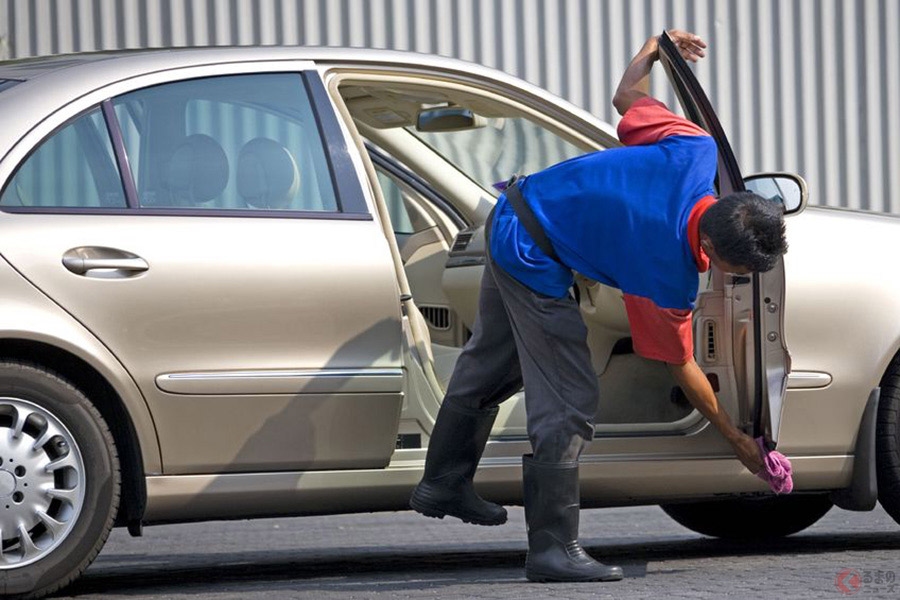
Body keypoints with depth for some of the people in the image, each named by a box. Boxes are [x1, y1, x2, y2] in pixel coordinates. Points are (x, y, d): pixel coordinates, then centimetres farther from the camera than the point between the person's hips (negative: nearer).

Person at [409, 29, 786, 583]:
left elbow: (628, 98, 0)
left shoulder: (696, 151, -19)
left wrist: (653, 50, 21)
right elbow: (681, 365, -13)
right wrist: (737, 440, -3)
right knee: (568, 401, -10)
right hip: (535, 262, -10)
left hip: (513, 217, 10)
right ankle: (553, 547, -9)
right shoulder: (669, 280, -29)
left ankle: (444, 484, 41)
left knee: (490, 366, 24)